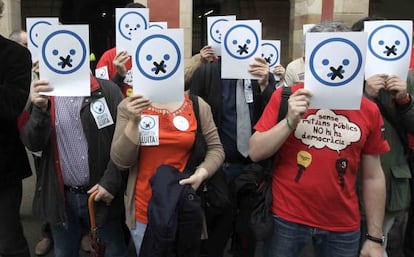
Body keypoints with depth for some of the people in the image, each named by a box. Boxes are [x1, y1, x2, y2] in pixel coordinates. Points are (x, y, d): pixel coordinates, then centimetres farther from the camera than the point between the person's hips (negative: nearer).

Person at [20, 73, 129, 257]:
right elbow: (32, 144, -8)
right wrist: (39, 110, -24)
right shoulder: (42, 94, 0)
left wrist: (111, 182, -12)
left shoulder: (107, 90, -8)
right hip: (60, 196, 2)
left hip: (101, 192, -2)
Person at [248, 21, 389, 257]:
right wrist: (290, 121, -20)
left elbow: (373, 177, 4)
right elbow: (255, 153, -7)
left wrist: (376, 237, 6)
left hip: (343, 226, 2)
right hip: (287, 219, -1)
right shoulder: (285, 97, -6)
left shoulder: (368, 110, -1)